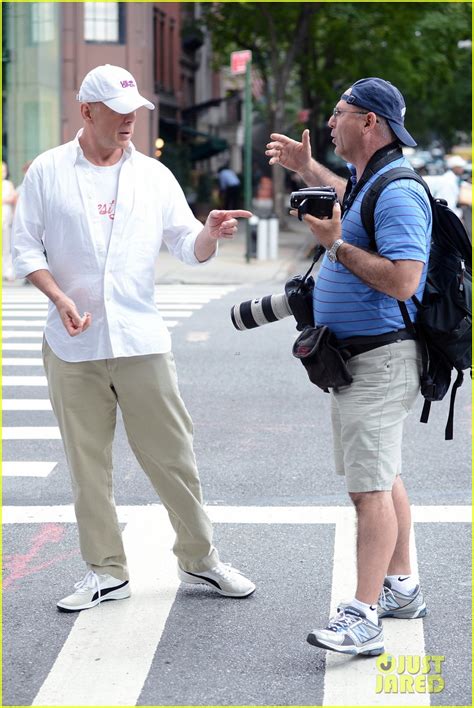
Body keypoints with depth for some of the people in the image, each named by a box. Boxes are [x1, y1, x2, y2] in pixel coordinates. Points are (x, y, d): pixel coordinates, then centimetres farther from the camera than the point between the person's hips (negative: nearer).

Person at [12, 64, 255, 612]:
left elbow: (188, 249, 7)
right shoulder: (48, 171, 3)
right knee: (88, 464, 6)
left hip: (140, 340, 1)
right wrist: (60, 298, -13)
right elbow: (25, 247, 2)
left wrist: (210, 233, -16)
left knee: (172, 455, 2)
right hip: (72, 346, 0)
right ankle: (105, 571, 17)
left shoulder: (153, 175, 8)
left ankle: (199, 557, 17)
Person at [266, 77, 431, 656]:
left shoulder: (398, 192, -20)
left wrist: (335, 245, -21)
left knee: (369, 486, -13)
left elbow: (402, 281, -30)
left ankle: (362, 618, -14)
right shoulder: (367, 179, 14)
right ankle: (400, 588, 31)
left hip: (379, 361, -11)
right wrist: (308, 170, 39)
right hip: (352, 358, 11)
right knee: (380, 477, 19)